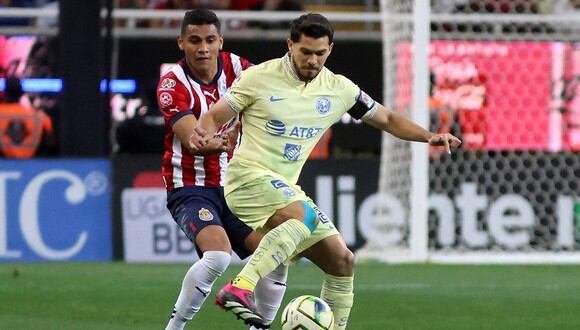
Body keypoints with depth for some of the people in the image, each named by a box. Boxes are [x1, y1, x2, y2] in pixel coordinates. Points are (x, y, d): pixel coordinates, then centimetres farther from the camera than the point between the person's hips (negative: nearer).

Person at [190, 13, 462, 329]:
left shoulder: (338, 89, 6)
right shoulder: (259, 78, -7)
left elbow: (387, 119, 15)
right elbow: (214, 116, -3)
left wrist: (429, 136, 0)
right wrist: (202, 134, -26)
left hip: (286, 189, 7)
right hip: (249, 176, -7)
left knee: (342, 261, 5)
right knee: (304, 216, -36)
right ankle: (239, 289, -44)